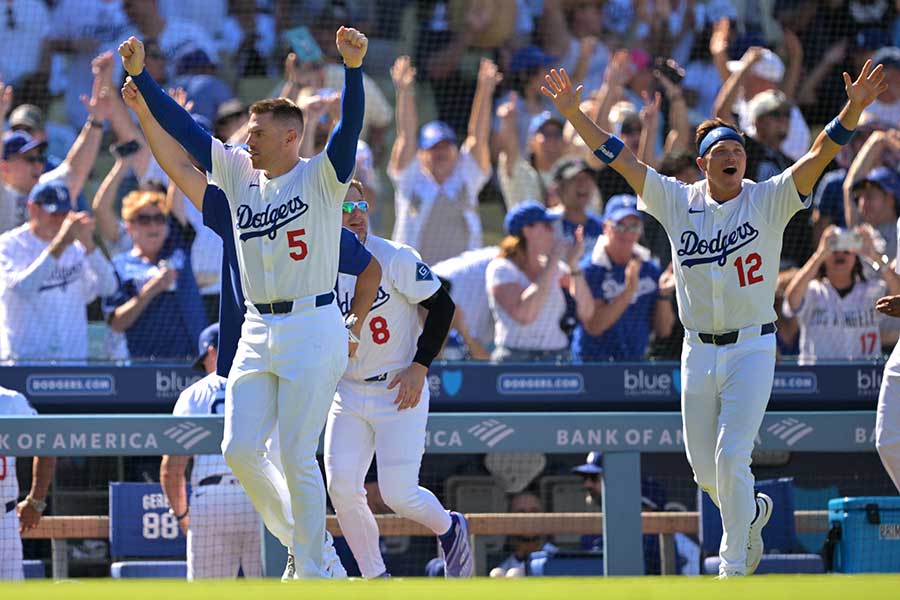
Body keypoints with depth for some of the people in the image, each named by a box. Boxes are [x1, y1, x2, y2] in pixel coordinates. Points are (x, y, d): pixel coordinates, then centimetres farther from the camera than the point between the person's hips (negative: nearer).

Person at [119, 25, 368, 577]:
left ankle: (313, 572, 4)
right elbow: (182, 125, 9)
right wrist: (140, 74, 1)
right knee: (240, 449, 0)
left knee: (298, 458, -7)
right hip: (257, 333, 6)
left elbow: (351, 125, -22)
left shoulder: (321, 177, -5)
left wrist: (354, 65, -38)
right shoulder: (238, 174, 10)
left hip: (313, 329, -6)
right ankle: (295, 537, 20)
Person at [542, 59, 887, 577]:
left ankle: (734, 568, -3)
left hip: (752, 348, -3)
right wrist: (574, 113, -7)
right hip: (698, 352, 3)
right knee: (705, 469, 6)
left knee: (731, 456, -14)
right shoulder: (678, 202, 3)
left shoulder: (769, 201, -3)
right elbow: (620, 158, 1)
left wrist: (854, 108, -29)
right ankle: (752, 513, 38)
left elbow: (819, 156, -14)